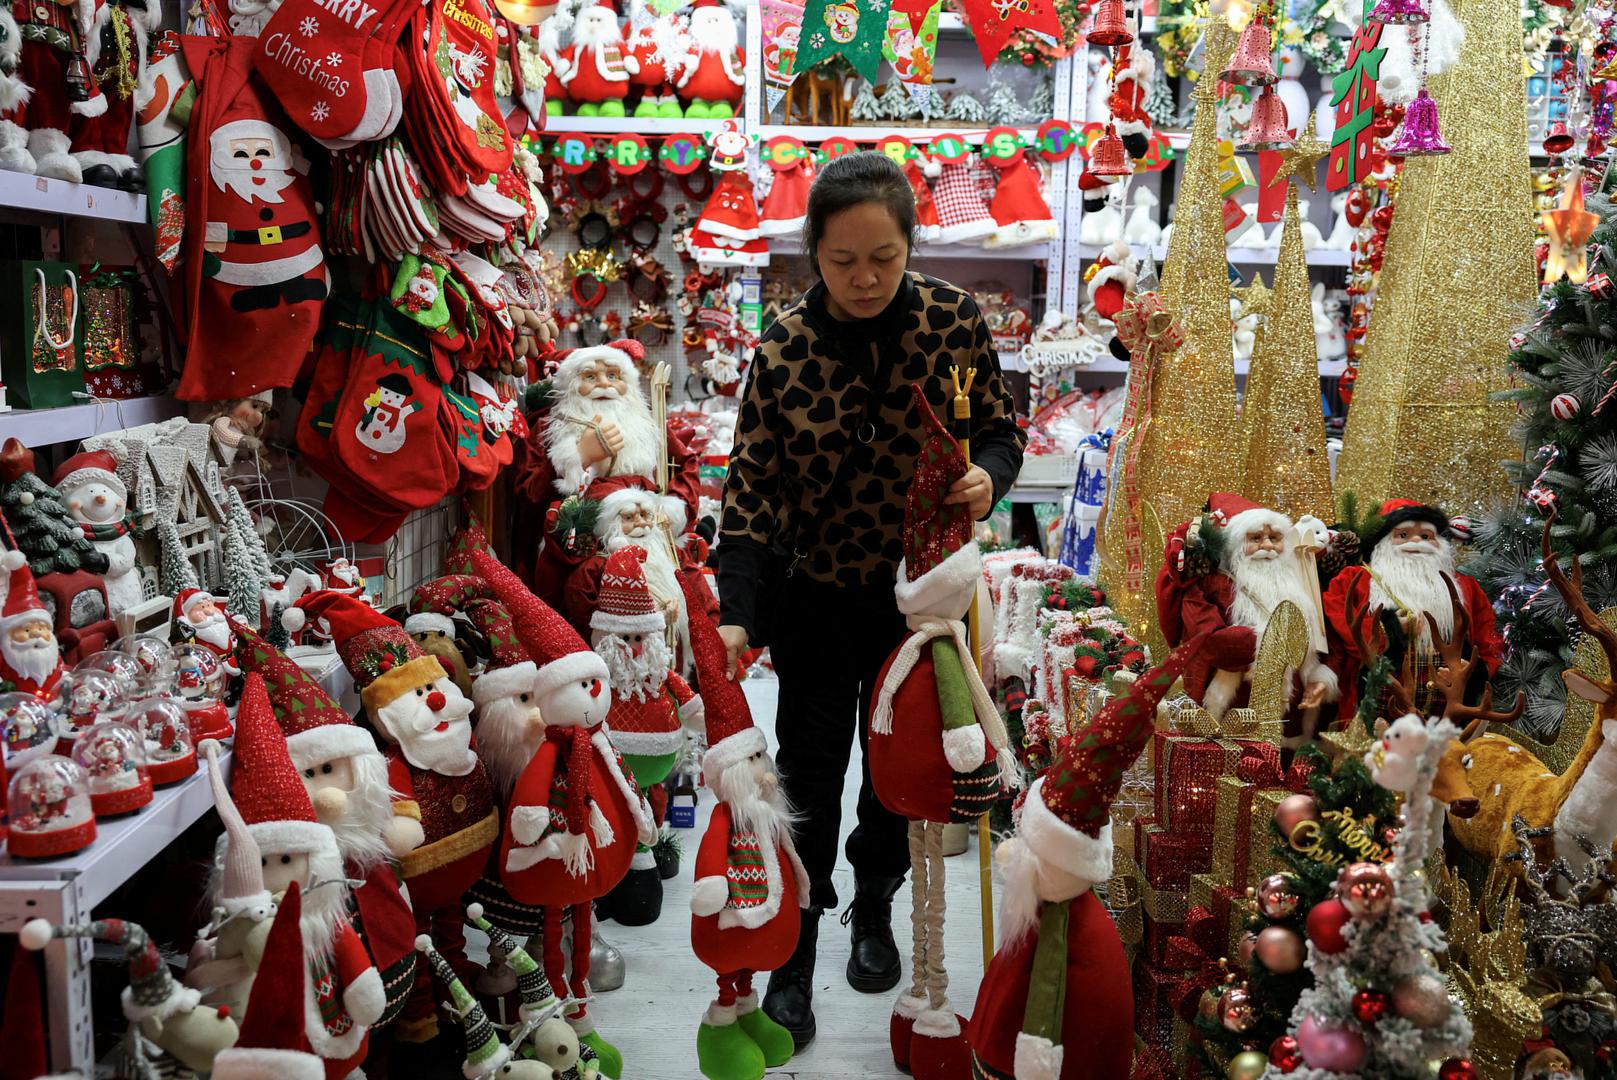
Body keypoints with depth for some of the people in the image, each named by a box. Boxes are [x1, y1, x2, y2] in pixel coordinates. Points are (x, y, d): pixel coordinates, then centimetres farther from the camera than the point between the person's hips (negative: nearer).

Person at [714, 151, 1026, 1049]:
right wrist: (737, 614, -24)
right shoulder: (782, 350, -15)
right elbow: (751, 488, -15)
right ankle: (792, 960, 22)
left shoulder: (955, 321, -11)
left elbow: (999, 429, 1)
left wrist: (988, 474, -23)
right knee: (809, 777, 5)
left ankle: (874, 908, 44)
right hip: (818, 598, -1)